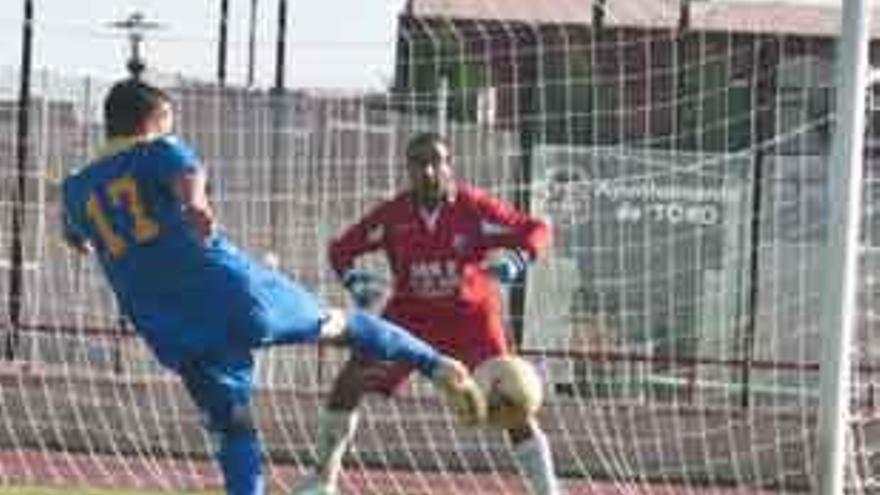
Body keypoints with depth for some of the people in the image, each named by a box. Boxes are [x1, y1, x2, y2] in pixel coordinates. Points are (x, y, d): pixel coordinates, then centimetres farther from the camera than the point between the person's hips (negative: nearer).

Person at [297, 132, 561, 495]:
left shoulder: (474, 208, -16)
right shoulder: (393, 214, -11)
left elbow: (537, 230, -12)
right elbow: (342, 248, -1)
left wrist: (516, 260, -31)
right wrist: (353, 279, -21)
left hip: (470, 316, -2)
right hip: (411, 314, 2)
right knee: (350, 382, -8)